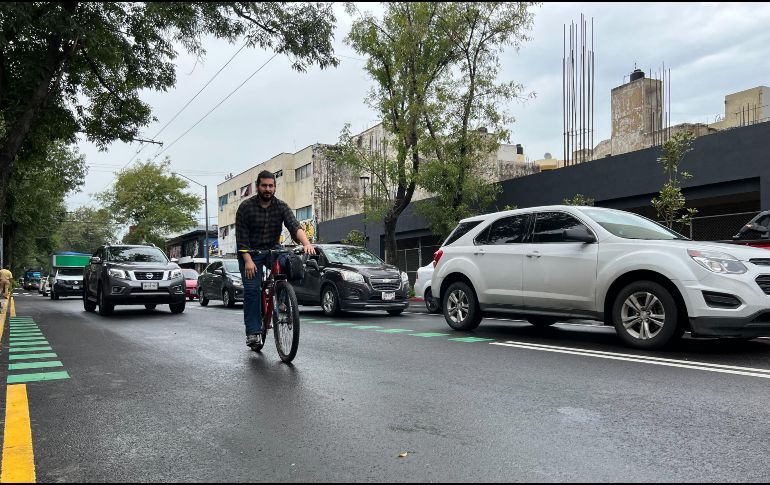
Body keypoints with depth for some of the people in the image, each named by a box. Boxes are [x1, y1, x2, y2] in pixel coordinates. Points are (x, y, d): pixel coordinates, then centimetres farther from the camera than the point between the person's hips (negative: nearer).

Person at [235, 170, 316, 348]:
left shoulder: (281, 206, -4)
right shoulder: (246, 207, -9)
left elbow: (294, 226, -20)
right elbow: (241, 237, -11)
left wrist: (306, 243, -39)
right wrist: (248, 260, -23)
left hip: (273, 249, 2)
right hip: (250, 252, -1)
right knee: (252, 290, -11)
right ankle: (253, 332, -4)